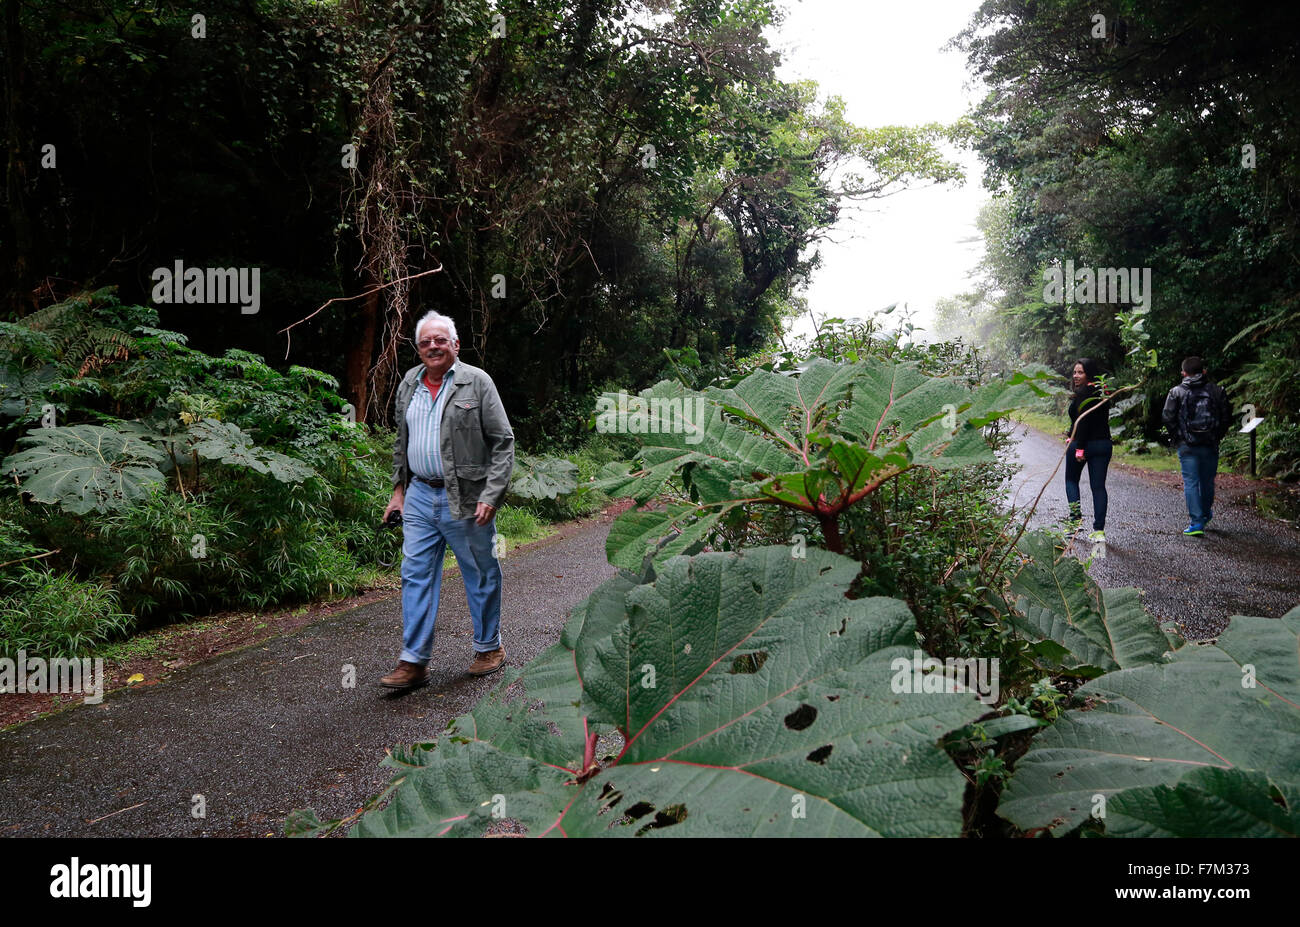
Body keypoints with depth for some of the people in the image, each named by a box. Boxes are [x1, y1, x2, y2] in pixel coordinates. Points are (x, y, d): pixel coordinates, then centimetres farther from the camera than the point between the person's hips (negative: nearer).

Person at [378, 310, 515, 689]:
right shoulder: (408, 385, 11)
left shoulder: (477, 382, -6)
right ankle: (413, 661, 9)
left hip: (466, 500, -5)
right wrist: (399, 488, 15)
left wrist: (491, 496, -15)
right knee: (416, 576, 3)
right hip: (420, 496, 5)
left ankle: (489, 647, 26)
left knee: (481, 576, 8)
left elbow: (503, 442, -8)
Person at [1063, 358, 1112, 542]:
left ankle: (1076, 517, 2)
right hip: (1104, 444, 7)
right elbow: (1102, 420, 14)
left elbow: (1082, 421, -21)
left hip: (1083, 444, -7)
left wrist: (1079, 447, -21)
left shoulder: (1083, 394, -15)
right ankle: (1099, 530, 2)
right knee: (1098, 486, 5)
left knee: (1071, 480, 15)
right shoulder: (1102, 393, 11)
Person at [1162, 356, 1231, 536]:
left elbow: (1168, 418, -8)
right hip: (1210, 445, 3)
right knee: (1207, 481, 17)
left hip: (1187, 446, -3)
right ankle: (1206, 514, 36)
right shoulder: (1217, 390, 4)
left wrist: (1178, 438, 4)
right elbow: (1227, 418, 4)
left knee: (1191, 482, -1)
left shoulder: (1176, 392, -3)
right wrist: (1217, 437, 13)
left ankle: (1197, 522, -8)